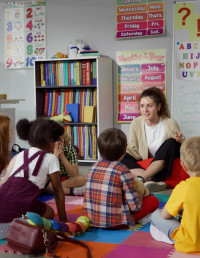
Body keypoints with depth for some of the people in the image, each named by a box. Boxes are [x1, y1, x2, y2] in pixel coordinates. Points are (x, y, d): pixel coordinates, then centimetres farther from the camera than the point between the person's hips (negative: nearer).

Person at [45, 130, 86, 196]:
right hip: (50, 182, 0)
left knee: (82, 179, -30)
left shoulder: (71, 149, -10)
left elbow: (75, 175, -18)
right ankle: (73, 191, -31)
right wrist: (55, 156, -32)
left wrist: (62, 156, -26)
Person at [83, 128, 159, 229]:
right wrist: (140, 192, 8)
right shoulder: (122, 171, -15)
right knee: (154, 200, 0)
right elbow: (135, 205, -13)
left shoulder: (94, 167, 3)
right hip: (115, 223, -6)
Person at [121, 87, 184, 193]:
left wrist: (180, 141, -24)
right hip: (144, 165, 2)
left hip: (164, 166, -2)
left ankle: (141, 179, -39)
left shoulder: (170, 123, -8)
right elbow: (133, 149, 2)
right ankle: (149, 180, -39)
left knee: (171, 143, -29)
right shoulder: (136, 123, -3)